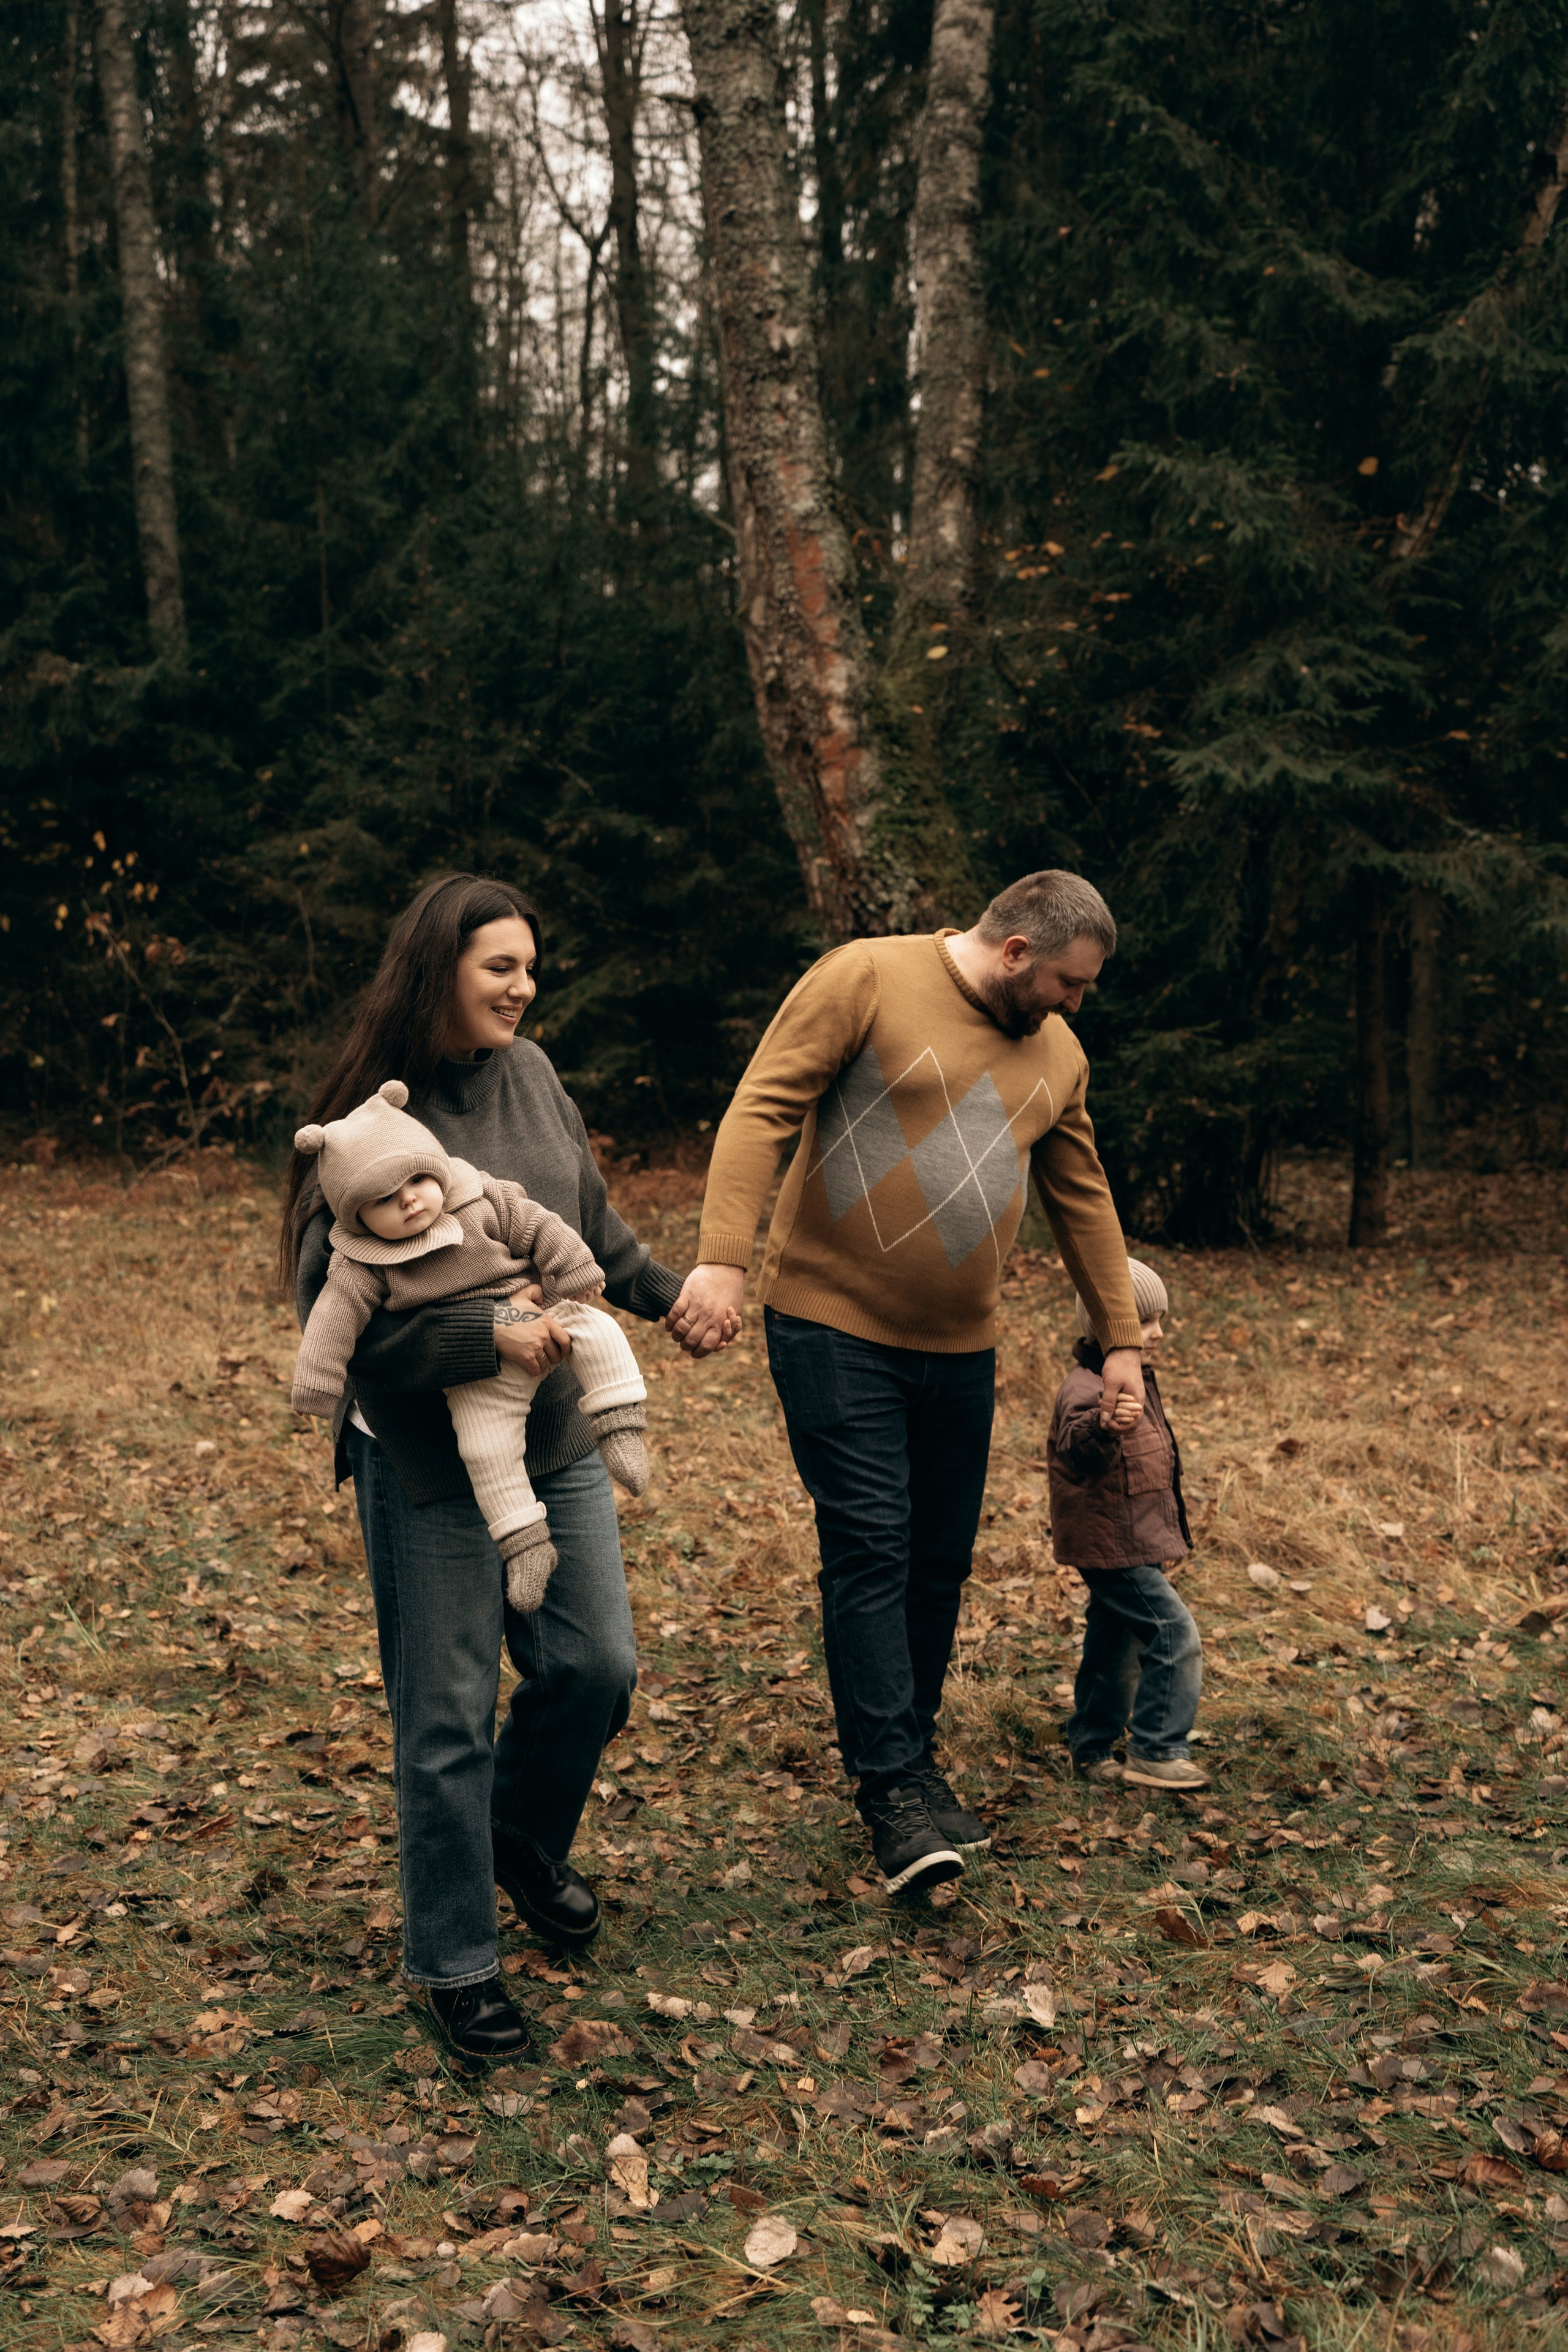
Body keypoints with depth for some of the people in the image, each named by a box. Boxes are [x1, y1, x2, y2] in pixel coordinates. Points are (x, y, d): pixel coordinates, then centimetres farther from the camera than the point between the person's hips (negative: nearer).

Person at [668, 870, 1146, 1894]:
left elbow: (1083, 1199, 19)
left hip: (960, 1350, 6)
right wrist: (724, 1260, -25)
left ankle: (915, 1755, 25)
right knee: (871, 1550, -8)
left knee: (941, 1562, 10)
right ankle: (893, 1784, -1)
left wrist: (1121, 1340, 20)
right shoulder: (867, 978, -10)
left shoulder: (1057, 1055, 11)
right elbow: (760, 1112, -15)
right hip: (836, 1324, -6)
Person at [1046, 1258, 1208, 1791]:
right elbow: (1077, 1447, -44)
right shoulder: (1086, 1388, -21)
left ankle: (1091, 1751, 26)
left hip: (1128, 1543, 10)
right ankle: (1155, 1751, -6)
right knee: (1175, 1632, -13)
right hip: (1110, 1545, -10)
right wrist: (1104, 1428, -63)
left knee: (1116, 1648, 16)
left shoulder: (1135, 1382, 12)